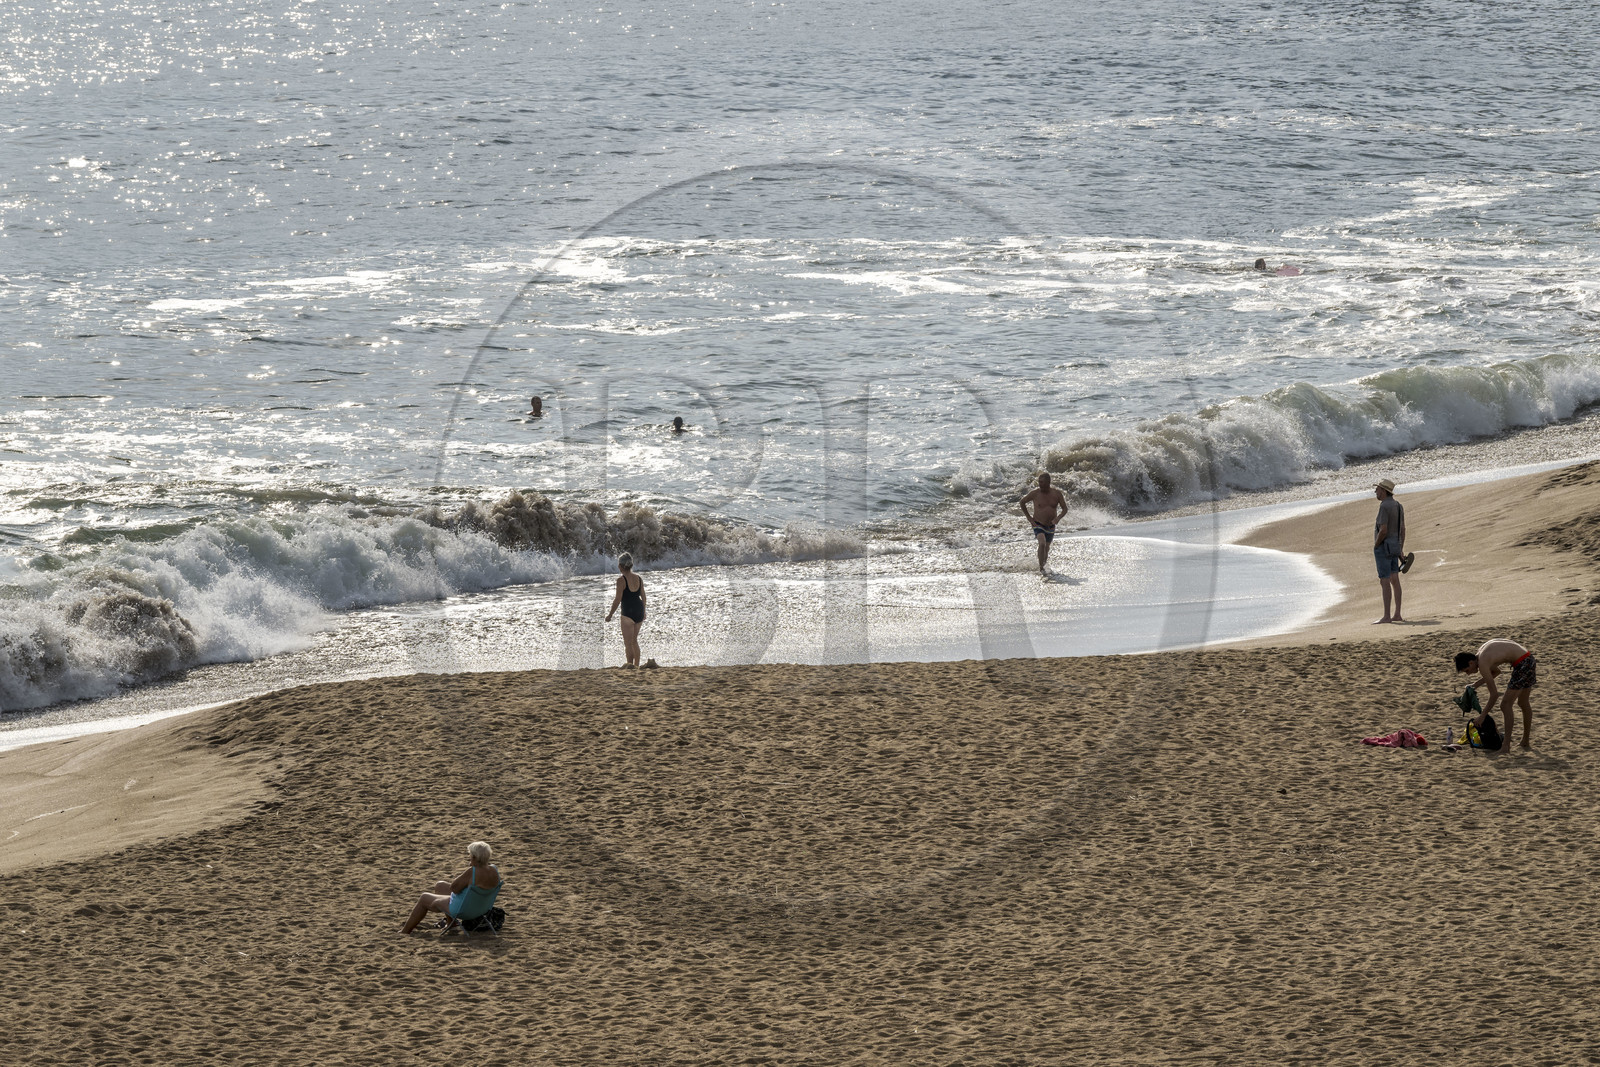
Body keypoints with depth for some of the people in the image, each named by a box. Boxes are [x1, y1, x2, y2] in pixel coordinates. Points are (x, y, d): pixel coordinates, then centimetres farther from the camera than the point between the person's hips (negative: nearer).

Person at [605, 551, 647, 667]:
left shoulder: (621, 580, -15)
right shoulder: (639, 579, 4)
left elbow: (618, 600, -15)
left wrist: (610, 615, -4)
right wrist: (643, 613, 26)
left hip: (628, 613, -7)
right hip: (639, 611, 7)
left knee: (628, 643, 3)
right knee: (634, 640, 20)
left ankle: (630, 665, 3)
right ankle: (636, 665, 23)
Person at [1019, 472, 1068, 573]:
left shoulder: (1057, 494, -5)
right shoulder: (1035, 493, -9)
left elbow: (1065, 509, 1)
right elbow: (1022, 502, 6)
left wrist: (1058, 518, -19)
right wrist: (1028, 517, -1)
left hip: (1050, 526, 3)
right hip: (1038, 525, -3)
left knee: (1046, 548, 15)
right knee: (1042, 543, -27)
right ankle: (1041, 568, -15)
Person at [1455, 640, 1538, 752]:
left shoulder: (1483, 664, -18)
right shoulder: (1480, 652, 10)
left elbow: (1494, 694, -15)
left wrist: (1482, 717, -7)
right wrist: (1476, 684, 20)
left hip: (1523, 665, -10)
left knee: (1506, 705, -8)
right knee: (1523, 703, 22)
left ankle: (1506, 745, -10)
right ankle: (1526, 742, 34)